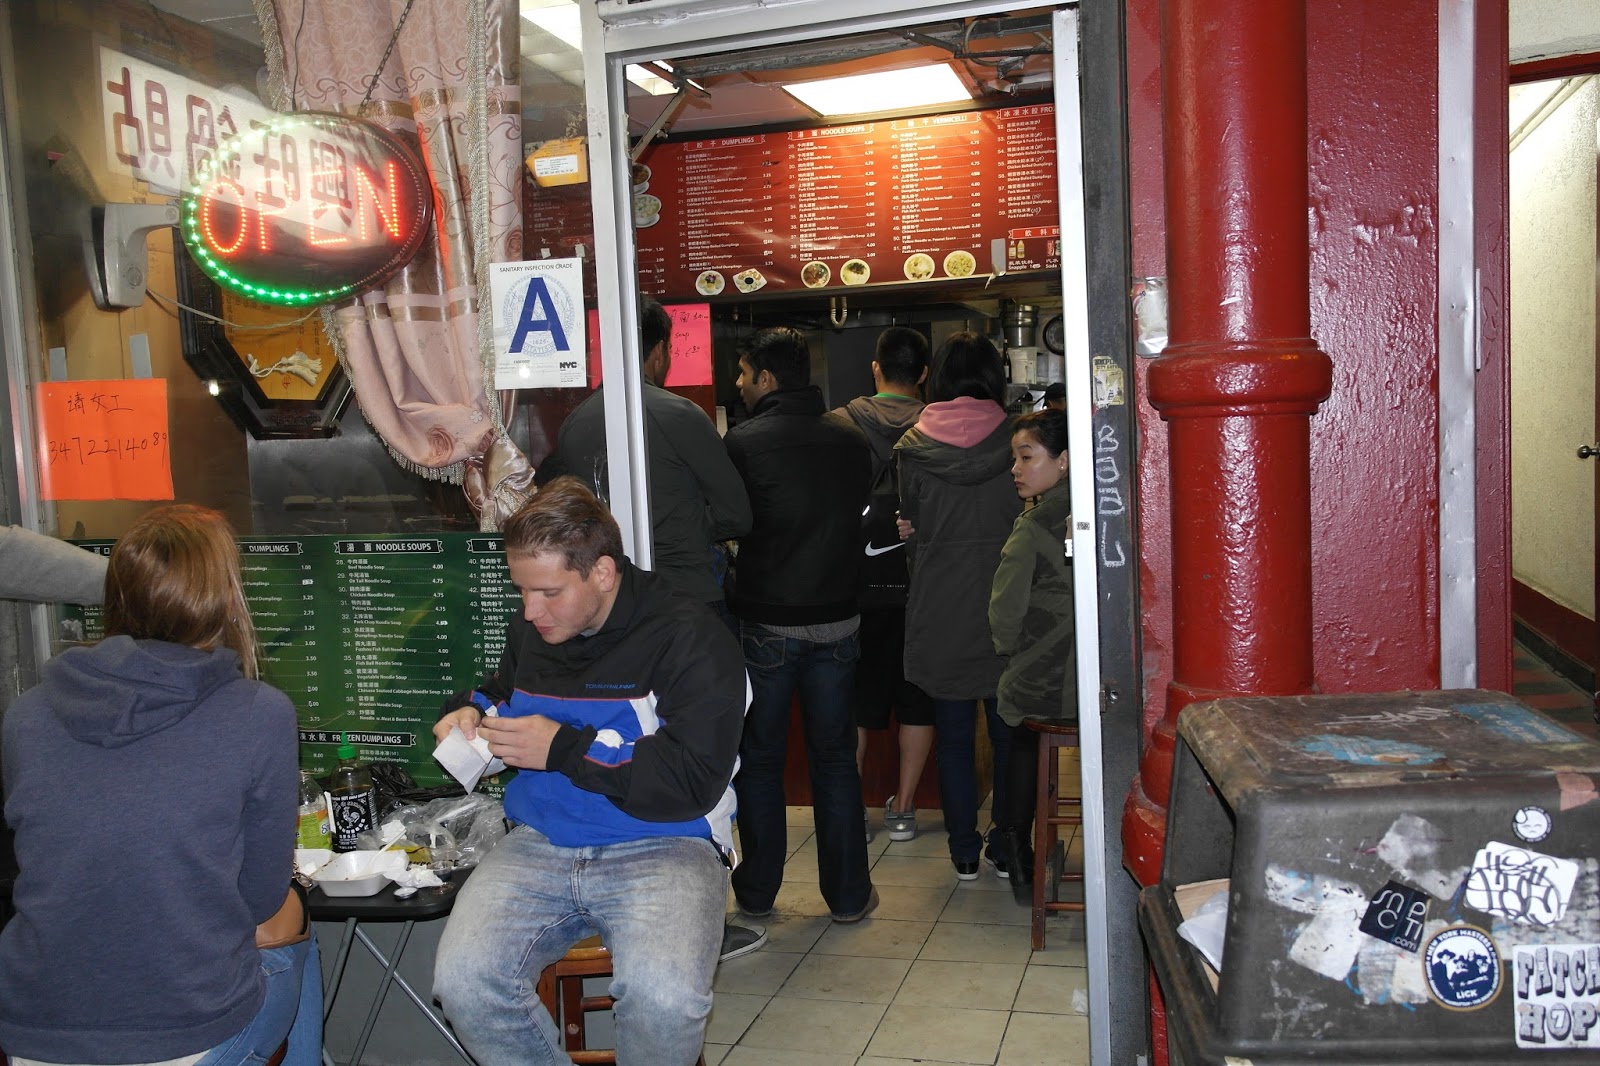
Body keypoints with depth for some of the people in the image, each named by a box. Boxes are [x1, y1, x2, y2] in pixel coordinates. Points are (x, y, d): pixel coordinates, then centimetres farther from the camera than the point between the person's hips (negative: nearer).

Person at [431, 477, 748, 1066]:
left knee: (664, 998, -31)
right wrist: (469, 709, 9)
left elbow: (693, 784, -16)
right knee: (462, 981, -21)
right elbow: (501, 686, 34)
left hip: (662, 845, -5)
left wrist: (564, 749, -15)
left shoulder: (690, 637, -10)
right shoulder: (530, 628, 10)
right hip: (539, 845, 5)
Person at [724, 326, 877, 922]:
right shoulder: (851, 440, 1)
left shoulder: (744, 443, -12)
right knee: (835, 757, 13)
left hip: (765, 622, -3)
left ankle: (757, 892, 21)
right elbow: (867, 521, 7)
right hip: (837, 621, 4)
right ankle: (848, 894, 20)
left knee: (759, 759, 11)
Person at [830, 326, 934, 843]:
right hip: (918, 582, 0)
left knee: (853, 701, 9)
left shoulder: (842, 423, -4)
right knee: (917, 700, 11)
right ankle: (902, 809, 16)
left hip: (857, 582, 0)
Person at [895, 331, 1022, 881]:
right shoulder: (1014, 439, -7)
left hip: (940, 611, 0)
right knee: (1009, 733, 12)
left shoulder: (912, 448, -5)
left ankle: (964, 852, 18)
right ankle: (1008, 849, 20)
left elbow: (912, 530, 3)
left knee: (954, 736, 10)